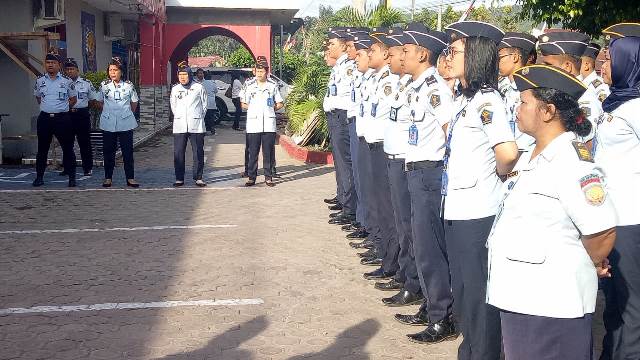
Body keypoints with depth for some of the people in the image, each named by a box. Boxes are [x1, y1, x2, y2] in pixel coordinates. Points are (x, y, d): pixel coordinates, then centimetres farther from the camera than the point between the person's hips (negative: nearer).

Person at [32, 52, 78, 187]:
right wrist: (46, 107, 15)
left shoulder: (67, 81, -1)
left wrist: (61, 108, 8)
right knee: (42, 149, 8)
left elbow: (73, 99, 9)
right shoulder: (39, 81, 6)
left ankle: (72, 177, 7)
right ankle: (39, 176, 16)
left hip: (62, 118, -2)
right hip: (44, 118, 2)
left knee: (67, 148, 1)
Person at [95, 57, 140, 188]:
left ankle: (130, 178, 5)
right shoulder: (104, 85, 3)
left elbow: (134, 102, 13)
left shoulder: (128, 85, 1)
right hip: (108, 124, 1)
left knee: (128, 151, 0)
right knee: (108, 151, 5)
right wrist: (108, 111, 11)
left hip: (126, 123, -1)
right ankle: (108, 178, 13)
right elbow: (100, 102, 16)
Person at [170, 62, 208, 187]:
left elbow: (205, 104, 9)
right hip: (179, 126, 2)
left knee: (198, 153, 1)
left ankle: (198, 178, 9)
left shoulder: (199, 87, 1)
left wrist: (199, 117, 7)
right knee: (178, 153, 0)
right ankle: (179, 178, 7)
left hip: (196, 126, -2)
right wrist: (178, 117, 12)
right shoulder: (175, 89, 8)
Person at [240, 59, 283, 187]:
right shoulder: (249, 85, 4)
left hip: (269, 124, 1)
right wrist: (254, 109, 3)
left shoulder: (273, 85, 6)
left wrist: (270, 109, 4)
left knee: (268, 152, 1)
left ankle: (268, 177, 8)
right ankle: (251, 177, 5)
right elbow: (244, 104, 11)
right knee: (253, 152, 0)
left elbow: (279, 104, 14)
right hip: (253, 124, 0)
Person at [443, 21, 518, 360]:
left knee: (478, 292, 2)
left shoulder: (486, 100, -17)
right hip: (456, 209, 9)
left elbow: (508, 153, -29)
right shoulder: (463, 98, 11)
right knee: (461, 289, 19)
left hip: (477, 213, -9)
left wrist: (498, 173, -11)